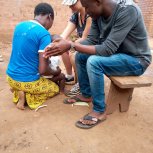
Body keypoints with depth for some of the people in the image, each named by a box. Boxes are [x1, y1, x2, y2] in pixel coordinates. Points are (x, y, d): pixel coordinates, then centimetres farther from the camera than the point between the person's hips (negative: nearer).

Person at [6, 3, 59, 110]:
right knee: (55, 89, 21)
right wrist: (55, 72, 2)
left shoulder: (19, 26, 3)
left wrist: (45, 59, 20)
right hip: (27, 81, -7)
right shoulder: (44, 34, -20)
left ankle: (18, 91, 6)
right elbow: (42, 70, -20)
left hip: (11, 77, 7)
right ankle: (26, 95, -3)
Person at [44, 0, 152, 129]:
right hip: (117, 53, 8)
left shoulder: (128, 11, -27)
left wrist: (71, 45, -31)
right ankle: (86, 94, 16)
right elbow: (92, 41, -4)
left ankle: (100, 111, -13)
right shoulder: (98, 14, -5)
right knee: (80, 56, 4)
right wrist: (65, 46, -18)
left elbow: (107, 49, -32)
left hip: (136, 60, -7)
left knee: (93, 62, -29)